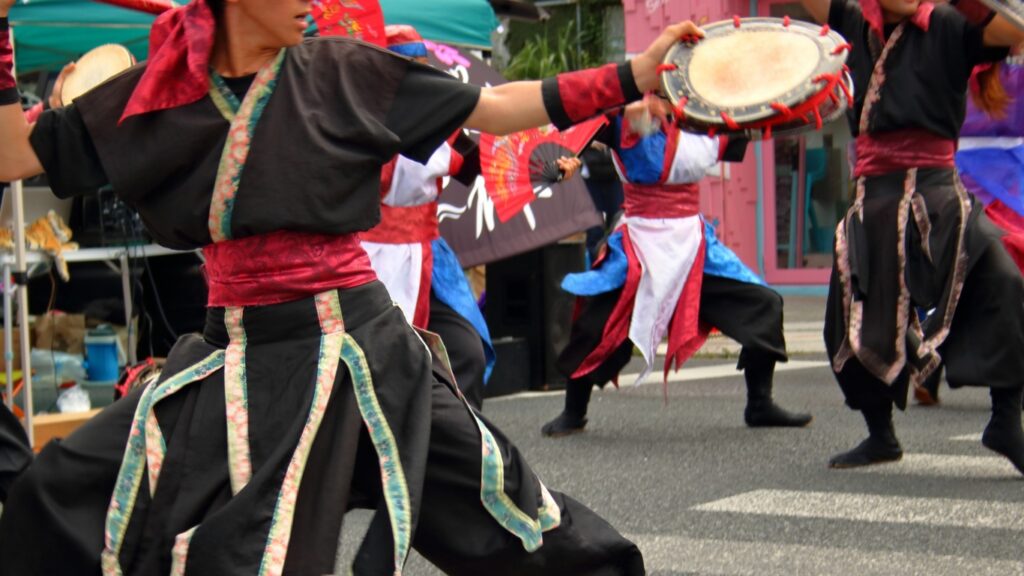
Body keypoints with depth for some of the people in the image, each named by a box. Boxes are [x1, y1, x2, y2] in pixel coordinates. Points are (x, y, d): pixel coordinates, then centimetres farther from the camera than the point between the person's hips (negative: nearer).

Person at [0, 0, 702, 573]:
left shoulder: (342, 73, -2)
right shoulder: (157, 91, 2)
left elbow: (498, 109, 1)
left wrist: (634, 77, -5)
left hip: (354, 345, -2)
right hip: (232, 354, 2)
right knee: (65, 503, 0)